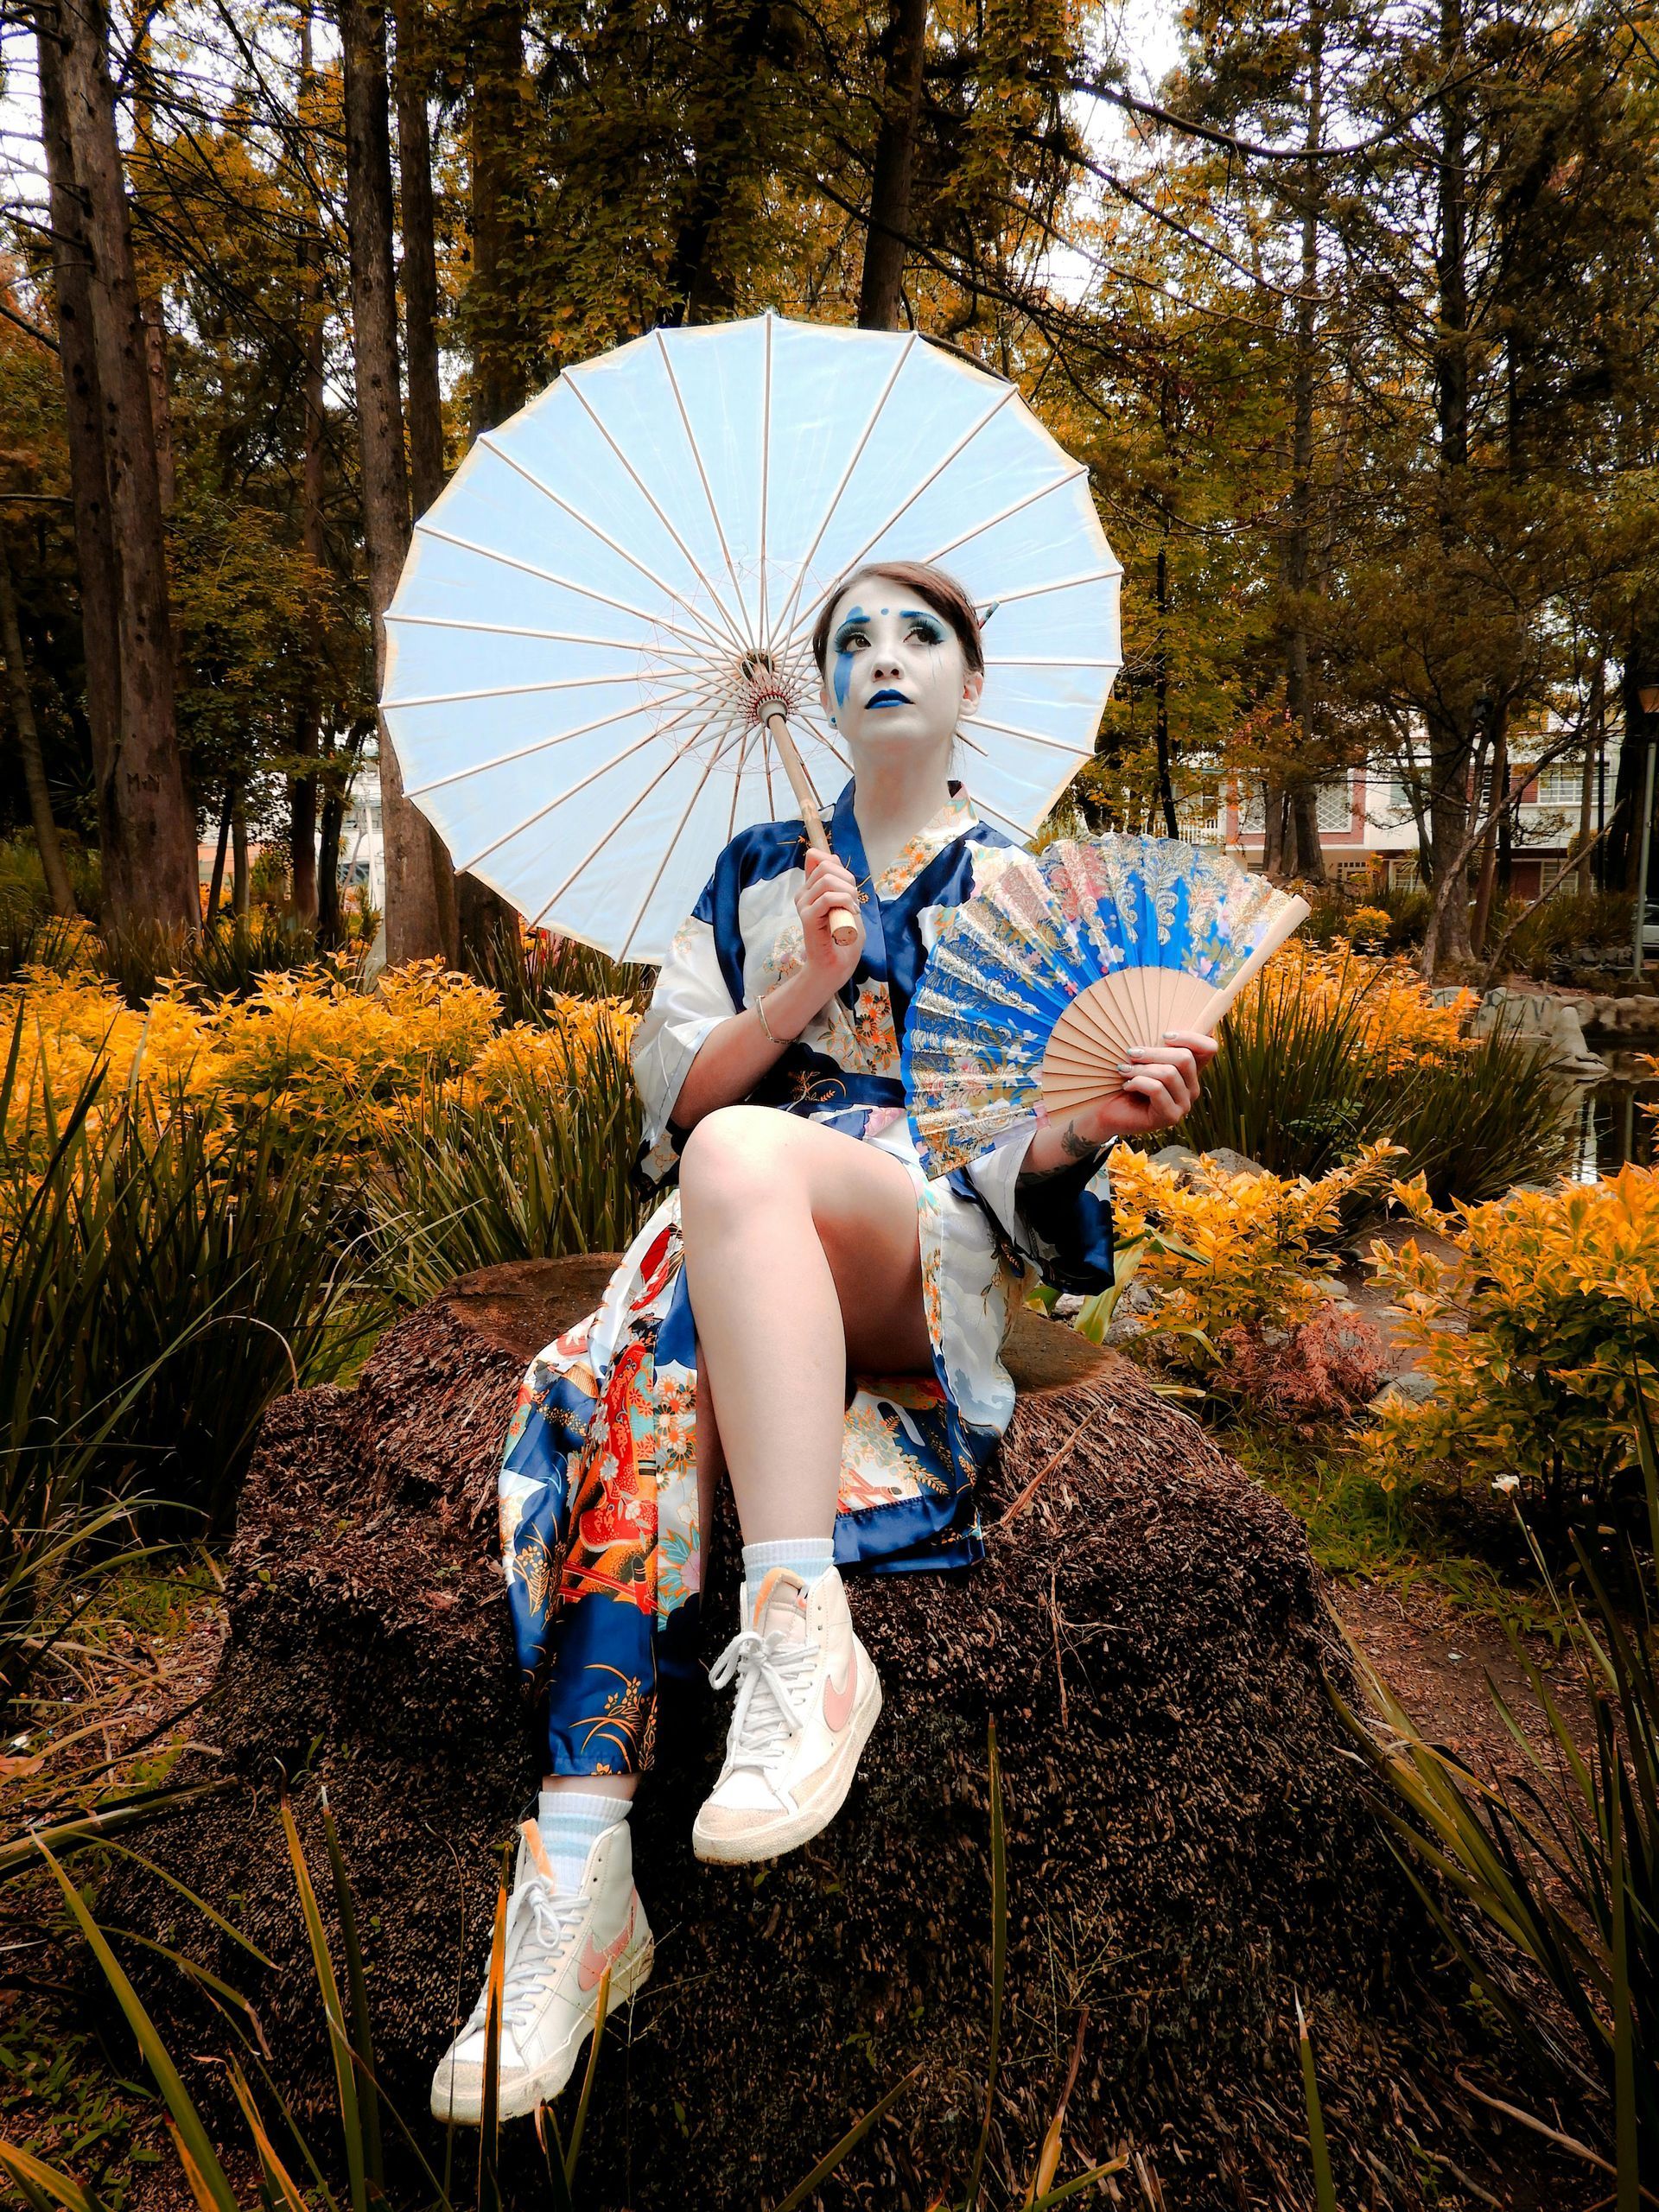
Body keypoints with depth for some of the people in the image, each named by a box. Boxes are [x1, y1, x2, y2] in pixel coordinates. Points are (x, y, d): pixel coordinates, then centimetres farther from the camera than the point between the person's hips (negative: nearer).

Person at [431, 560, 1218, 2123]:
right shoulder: (756, 875, 23)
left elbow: (1028, 1161, 10)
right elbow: (669, 1090, 11)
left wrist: (1094, 1125, -15)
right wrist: (808, 987, -6)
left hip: (937, 1255, -2)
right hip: (737, 1239, 3)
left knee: (744, 1155, -36)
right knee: (639, 1396, -31)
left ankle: (802, 1638, -38)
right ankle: (581, 1871, -31)